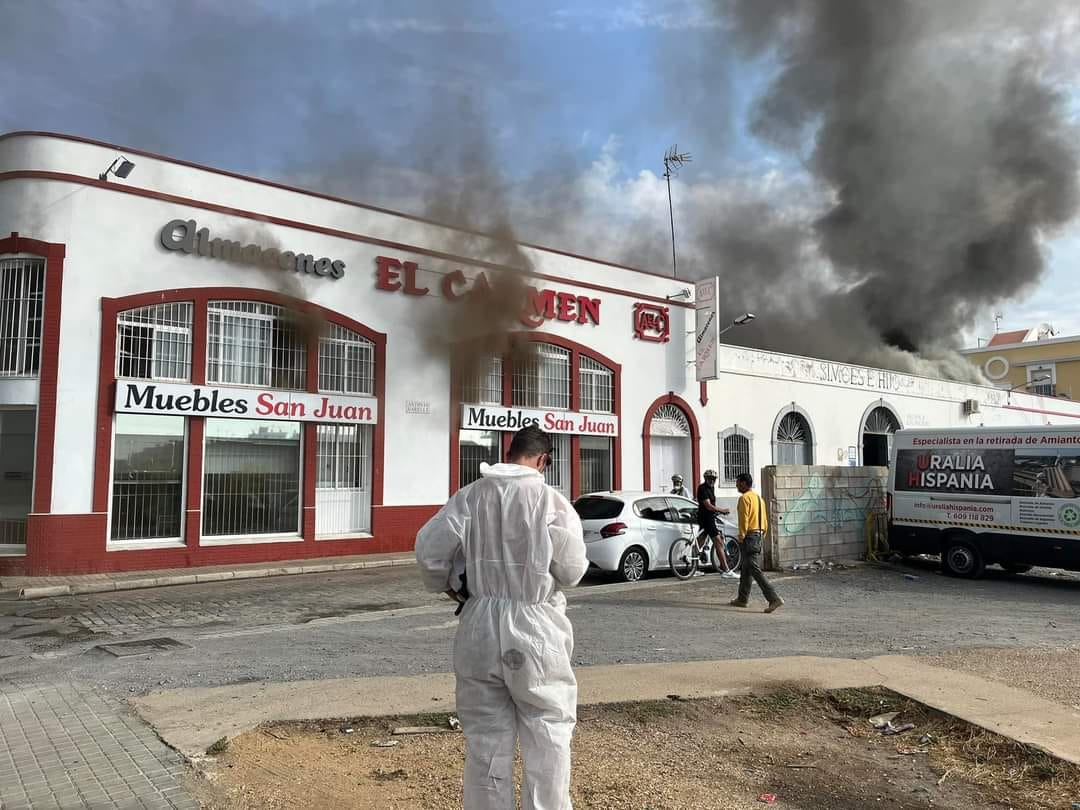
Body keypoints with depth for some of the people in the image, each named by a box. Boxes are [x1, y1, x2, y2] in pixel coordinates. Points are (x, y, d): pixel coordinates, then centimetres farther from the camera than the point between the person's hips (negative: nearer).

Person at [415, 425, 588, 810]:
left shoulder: (471, 495, -1)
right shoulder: (551, 500, -11)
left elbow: (429, 549, -3)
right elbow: (572, 571, -8)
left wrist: (444, 584, 16)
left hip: (480, 628, 4)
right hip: (535, 631, -3)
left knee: (486, 738, 15)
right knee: (548, 735, 11)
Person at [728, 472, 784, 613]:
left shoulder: (744, 498, -12)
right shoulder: (759, 497, 16)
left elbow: (744, 519, -19)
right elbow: (765, 520, 17)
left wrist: (741, 537, -13)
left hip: (749, 536, -10)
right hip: (759, 535, 10)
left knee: (755, 570, -10)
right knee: (746, 569, 17)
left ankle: (774, 599, -17)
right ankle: (742, 599, 24)